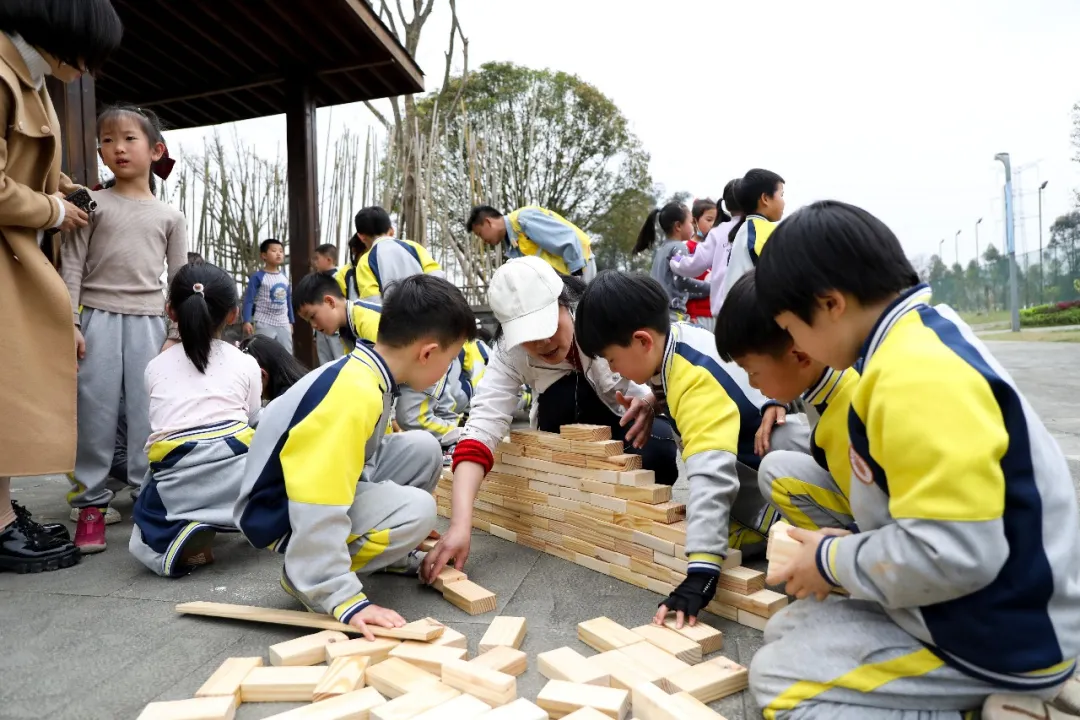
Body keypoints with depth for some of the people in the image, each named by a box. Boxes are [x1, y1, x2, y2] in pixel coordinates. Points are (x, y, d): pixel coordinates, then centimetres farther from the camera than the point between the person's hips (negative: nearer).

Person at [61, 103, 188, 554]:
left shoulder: (169, 216, 10)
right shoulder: (93, 204, 5)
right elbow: (72, 266, 1)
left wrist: (177, 333, 4)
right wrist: (70, 323, -8)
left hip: (149, 321, 1)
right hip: (99, 317, -1)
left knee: (148, 414, 1)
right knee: (95, 413, 0)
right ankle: (91, 504, 10)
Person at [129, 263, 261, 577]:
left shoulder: (155, 367, 15)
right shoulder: (246, 363, 11)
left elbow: (162, 421, 21)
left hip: (177, 489, -1)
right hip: (237, 479, 1)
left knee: (149, 520, 27)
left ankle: (182, 538, -5)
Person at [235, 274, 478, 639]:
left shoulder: (363, 374, -1)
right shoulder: (354, 394, -32)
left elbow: (361, 454, 16)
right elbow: (319, 512, -36)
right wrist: (344, 599, -32)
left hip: (318, 486, 9)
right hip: (284, 513, -9)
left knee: (423, 449, -1)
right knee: (416, 510, -24)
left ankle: (390, 551, 16)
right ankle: (306, 576, -6)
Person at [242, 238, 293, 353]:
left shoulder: (285, 277, 10)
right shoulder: (258, 277, -8)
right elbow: (248, 300, -9)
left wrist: (291, 322, 18)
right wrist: (247, 321, -17)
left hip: (283, 324, 6)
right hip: (264, 324, -6)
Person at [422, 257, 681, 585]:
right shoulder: (509, 353, -27)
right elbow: (481, 429, -37)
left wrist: (650, 402, -47)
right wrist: (460, 525, -50)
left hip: (633, 418, -1)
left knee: (656, 452, -34)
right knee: (566, 394, -32)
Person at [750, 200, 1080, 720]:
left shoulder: (918, 376, -29)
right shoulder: (926, 340, 4)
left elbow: (952, 552, -31)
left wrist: (834, 561, -14)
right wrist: (848, 546, 9)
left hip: (996, 637, -10)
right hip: (966, 607, 10)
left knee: (775, 678, -4)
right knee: (785, 632, 13)